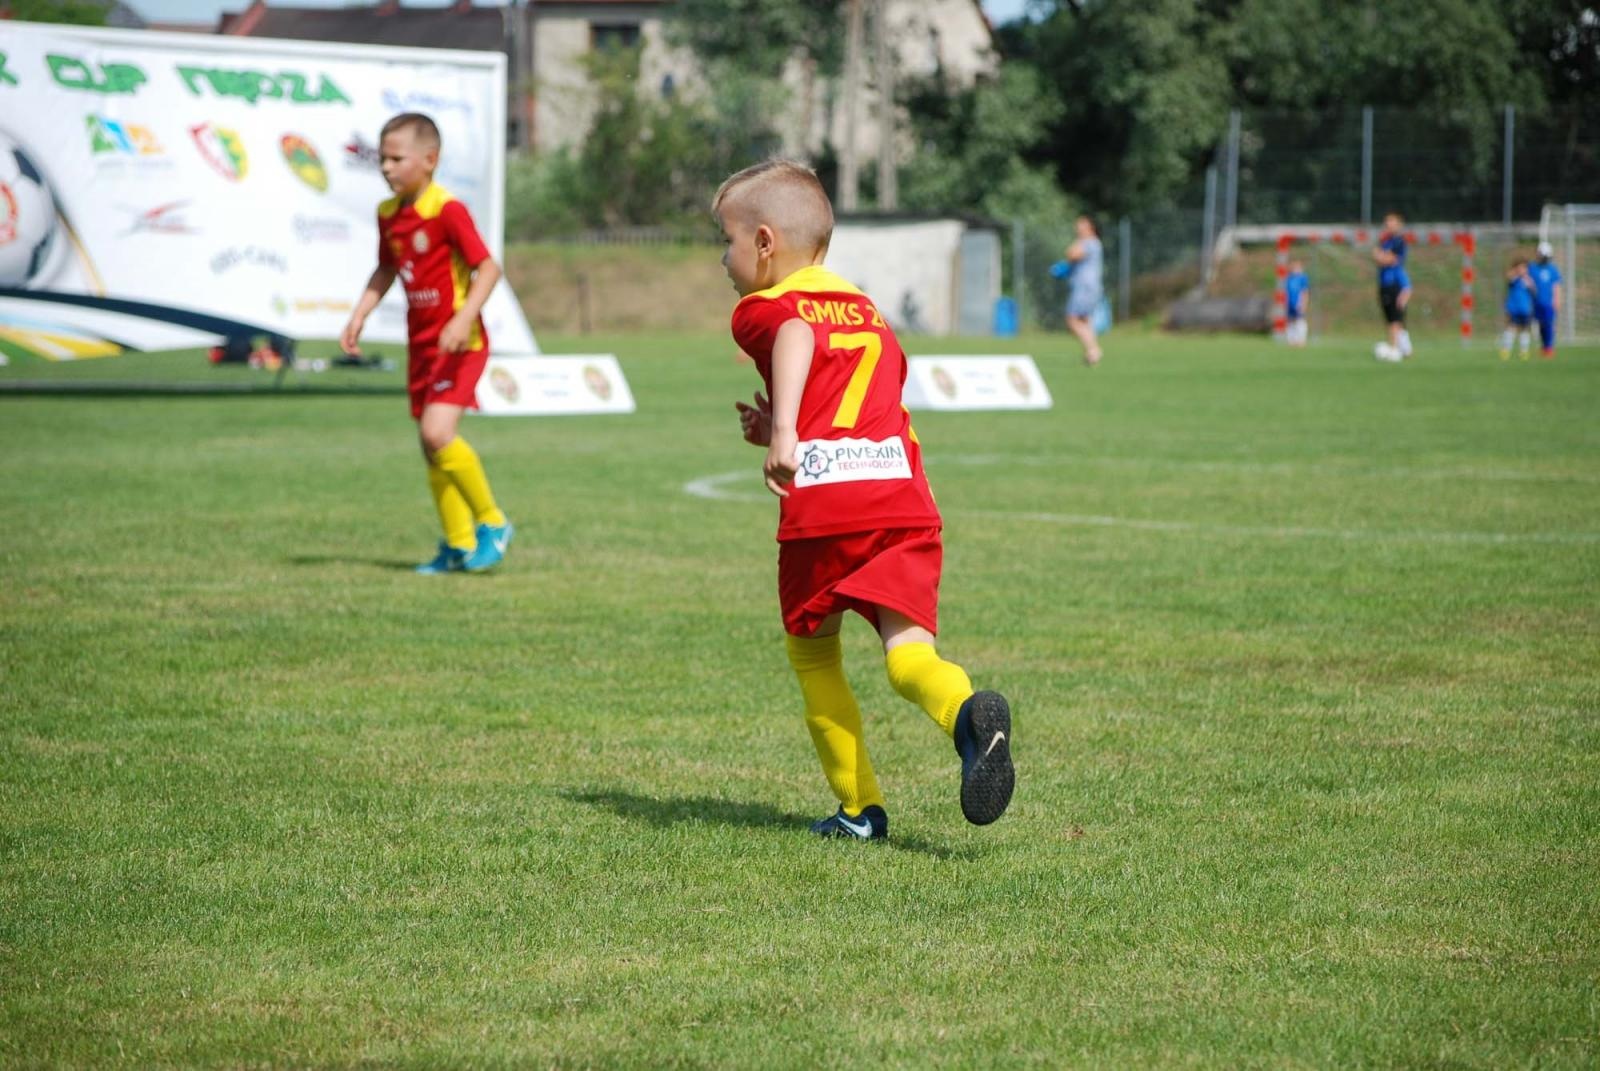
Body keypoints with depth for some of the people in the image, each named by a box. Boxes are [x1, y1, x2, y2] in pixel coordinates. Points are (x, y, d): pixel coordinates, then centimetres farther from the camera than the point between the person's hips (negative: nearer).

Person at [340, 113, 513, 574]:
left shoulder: (447, 211, -17)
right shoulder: (387, 214, 7)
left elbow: (488, 267, -19)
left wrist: (463, 319, -30)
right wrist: (359, 316, 12)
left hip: (459, 344, -8)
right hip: (421, 342, 8)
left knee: (437, 433, -21)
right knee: (432, 448, 9)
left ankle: (492, 522, -3)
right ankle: (459, 545, 20)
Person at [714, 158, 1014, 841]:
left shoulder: (765, 306, 10)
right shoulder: (866, 310, 31)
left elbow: (797, 337, -16)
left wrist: (785, 433, -29)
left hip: (821, 502, -4)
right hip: (905, 499, 4)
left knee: (811, 656, 15)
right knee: (907, 648, -5)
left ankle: (859, 807, 12)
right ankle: (970, 713, -38)